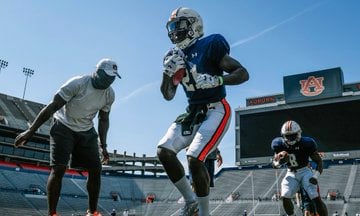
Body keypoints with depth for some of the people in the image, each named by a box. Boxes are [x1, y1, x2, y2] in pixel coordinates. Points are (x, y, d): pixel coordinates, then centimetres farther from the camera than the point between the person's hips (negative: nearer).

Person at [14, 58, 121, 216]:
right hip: (64, 127, -5)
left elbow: (103, 120, 8)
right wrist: (31, 131, -21)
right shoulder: (77, 83, -24)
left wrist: (103, 145, 3)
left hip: (86, 132, 5)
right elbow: (52, 107, -20)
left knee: (96, 169, -3)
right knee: (58, 169, -14)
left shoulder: (109, 94, -6)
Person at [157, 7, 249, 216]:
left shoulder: (210, 46, -9)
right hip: (193, 112, 7)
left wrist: (215, 80, -27)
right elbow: (168, 95, 13)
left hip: (216, 110, -7)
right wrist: (168, 71, -5)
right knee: (164, 151, -7)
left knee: (194, 159, -21)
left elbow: (243, 73, -12)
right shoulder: (175, 56, 11)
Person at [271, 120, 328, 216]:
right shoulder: (280, 145, -7)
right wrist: (280, 162, -21)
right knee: (285, 197, -15)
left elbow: (319, 161, -7)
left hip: (305, 172, -2)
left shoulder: (306, 143, -15)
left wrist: (315, 176, -20)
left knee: (317, 199, -15)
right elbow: (274, 164, 3)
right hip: (291, 174, 2)